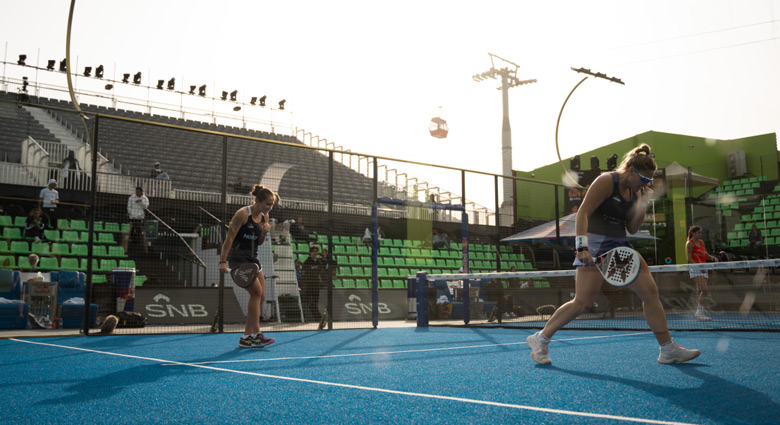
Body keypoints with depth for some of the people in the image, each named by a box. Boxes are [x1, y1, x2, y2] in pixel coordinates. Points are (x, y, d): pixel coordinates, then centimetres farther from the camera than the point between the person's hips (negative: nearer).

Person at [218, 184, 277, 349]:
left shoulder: (264, 217, 9)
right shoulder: (243, 214, -14)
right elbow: (230, 237, -16)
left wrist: (264, 233, -6)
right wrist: (223, 261, -21)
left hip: (252, 258, 9)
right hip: (238, 257, -8)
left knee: (260, 296, 2)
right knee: (256, 291, -19)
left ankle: (246, 338, 8)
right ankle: (256, 334, -17)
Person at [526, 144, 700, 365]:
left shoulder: (636, 191, 12)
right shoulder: (606, 181, -11)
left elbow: (632, 229, 14)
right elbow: (583, 213, -17)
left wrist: (643, 206, 1)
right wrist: (582, 246, -27)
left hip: (620, 247, 8)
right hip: (595, 246, -8)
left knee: (650, 291, 1)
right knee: (583, 302, -12)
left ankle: (668, 349, 10)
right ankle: (540, 339, 2)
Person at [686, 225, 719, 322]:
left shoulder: (701, 242, 17)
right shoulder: (689, 244, -7)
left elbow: (706, 255, 22)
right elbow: (689, 259, -12)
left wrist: (712, 257, 1)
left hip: (703, 269, 8)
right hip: (695, 269, -8)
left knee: (700, 292, 7)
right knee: (704, 290, -19)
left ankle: (698, 312, 11)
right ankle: (700, 311, -18)